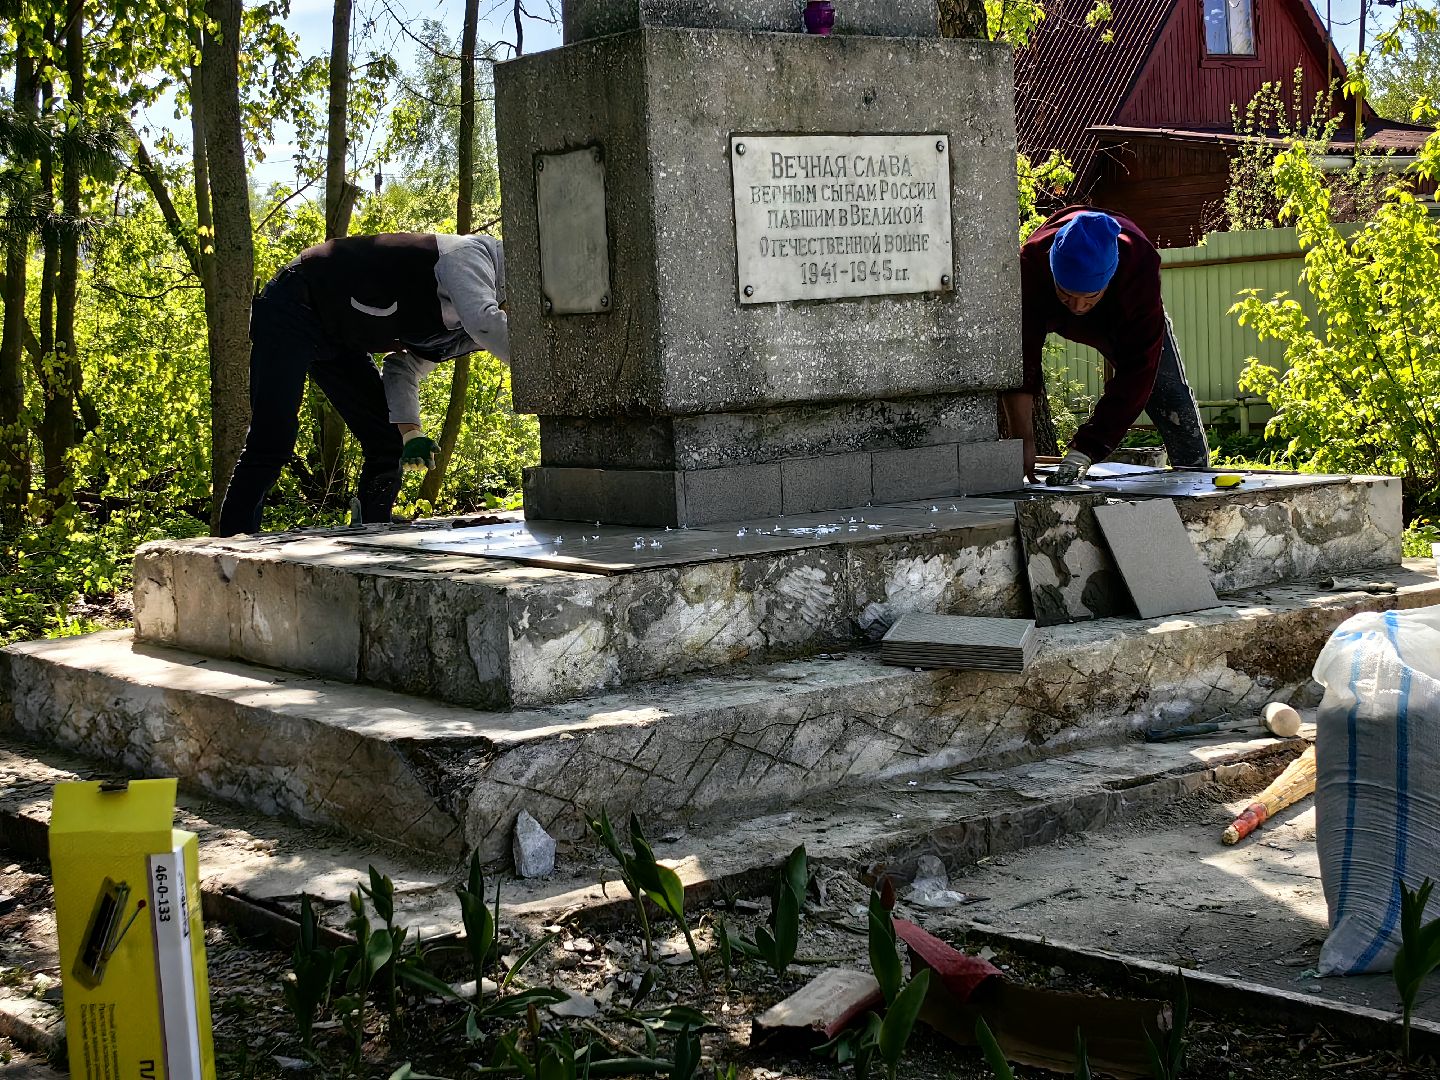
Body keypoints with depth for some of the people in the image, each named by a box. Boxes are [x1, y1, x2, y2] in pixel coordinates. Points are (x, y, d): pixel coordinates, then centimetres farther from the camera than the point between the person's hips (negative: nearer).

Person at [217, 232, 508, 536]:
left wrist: (410, 431, -9)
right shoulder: (472, 254, -21)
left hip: (341, 337, 9)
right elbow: (485, 321, -41)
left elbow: (405, 366, 6)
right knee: (271, 444, -16)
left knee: (389, 445, 3)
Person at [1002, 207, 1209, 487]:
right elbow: (1019, 359, -43)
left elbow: (1136, 370, -45)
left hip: (1129, 317, 0)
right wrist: (1023, 443, -51)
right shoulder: (1030, 266, -44)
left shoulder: (1139, 264, -44)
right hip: (1051, 315, 0)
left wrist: (1084, 451, -50)